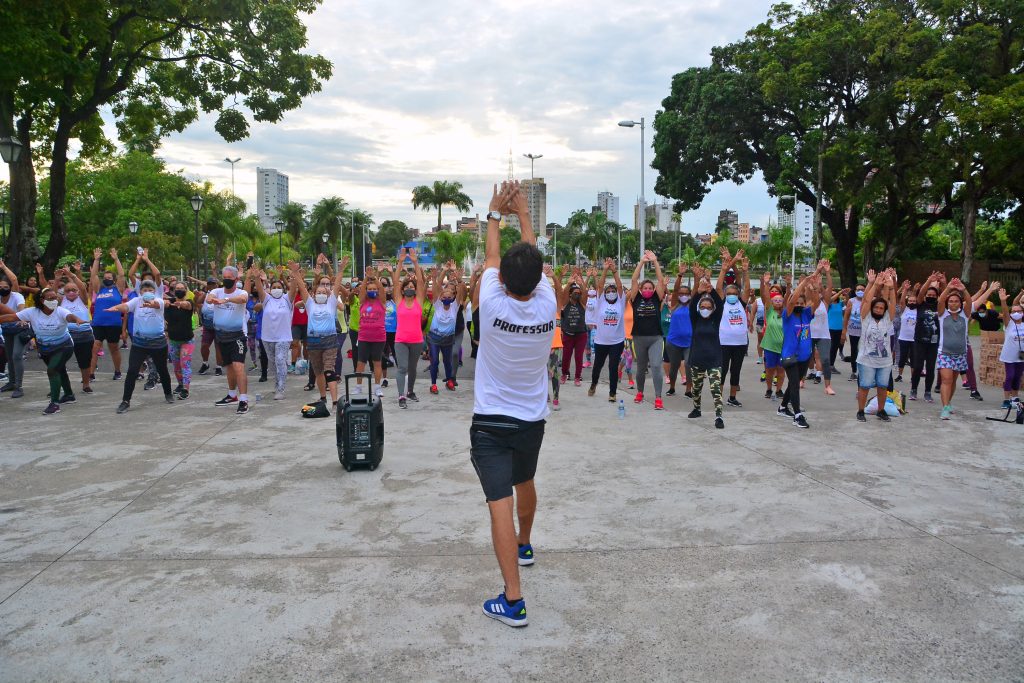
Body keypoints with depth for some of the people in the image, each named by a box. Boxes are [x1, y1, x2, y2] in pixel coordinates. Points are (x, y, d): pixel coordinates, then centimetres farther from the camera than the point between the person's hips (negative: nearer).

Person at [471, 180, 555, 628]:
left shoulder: (493, 306, -17)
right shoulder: (547, 306, -11)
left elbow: (491, 257, 1)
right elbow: (534, 261, 6)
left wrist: (495, 213, 15)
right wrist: (523, 213, 15)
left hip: (491, 424, -4)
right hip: (532, 421, 4)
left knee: (500, 503, -8)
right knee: (525, 484, 28)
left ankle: (513, 600, -12)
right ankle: (524, 546, 52)